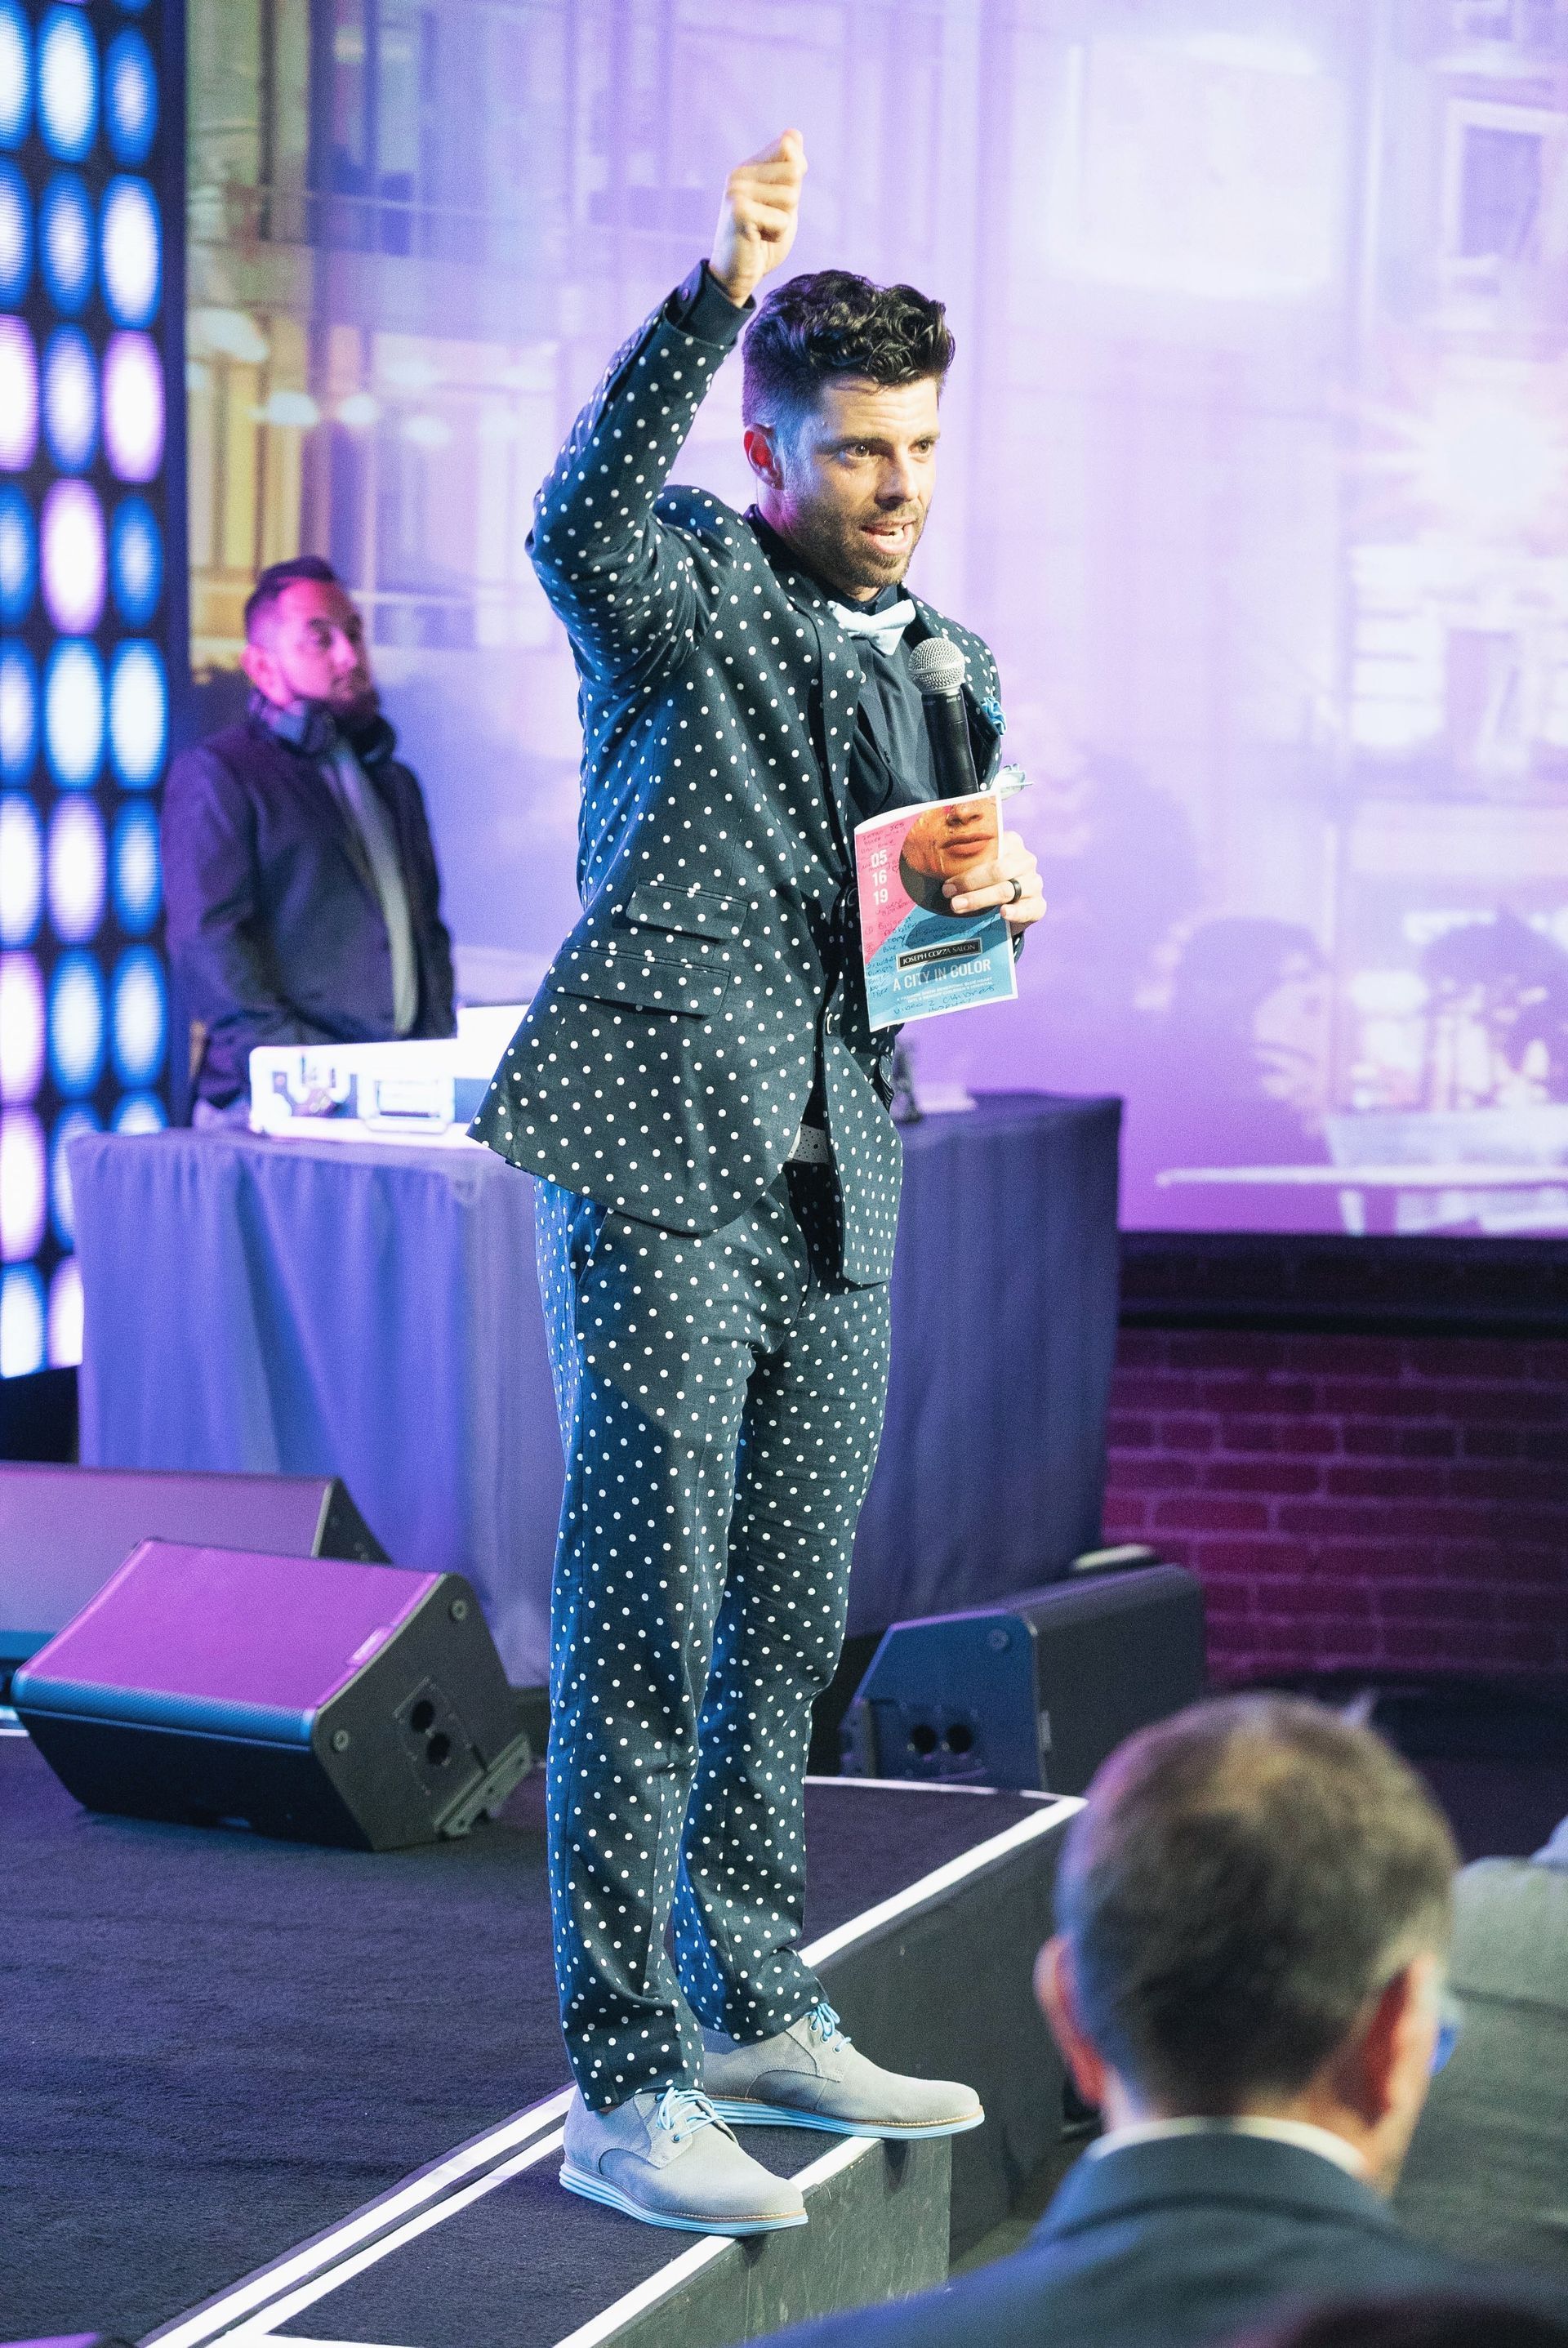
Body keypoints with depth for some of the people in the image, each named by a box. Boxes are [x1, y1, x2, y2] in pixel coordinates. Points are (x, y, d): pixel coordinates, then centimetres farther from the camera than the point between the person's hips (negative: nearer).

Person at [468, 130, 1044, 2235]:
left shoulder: (943, 669, 18)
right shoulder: (685, 592, -3)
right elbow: (580, 525, -28)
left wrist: (997, 906, 3)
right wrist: (715, 295, -38)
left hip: (837, 1178, 7)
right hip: (664, 1151, -7)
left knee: (789, 1628, 15)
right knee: (647, 1626, -8)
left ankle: (756, 2018, 28)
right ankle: (624, 2096, -5)